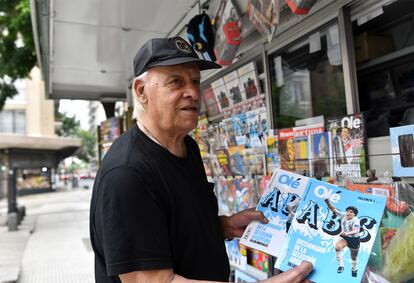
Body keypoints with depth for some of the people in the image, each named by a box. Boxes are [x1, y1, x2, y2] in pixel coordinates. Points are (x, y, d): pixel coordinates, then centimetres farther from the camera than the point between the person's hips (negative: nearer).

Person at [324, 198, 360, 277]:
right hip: (344, 237, 3)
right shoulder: (343, 215, -13)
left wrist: (347, 233, -57)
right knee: (337, 246, -30)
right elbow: (334, 209, -15)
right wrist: (328, 203, -31)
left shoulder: (356, 220, -24)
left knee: (354, 257, 15)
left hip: (354, 239, -2)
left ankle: (354, 269, 47)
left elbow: (355, 231, -38)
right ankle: (341, 266, -20)